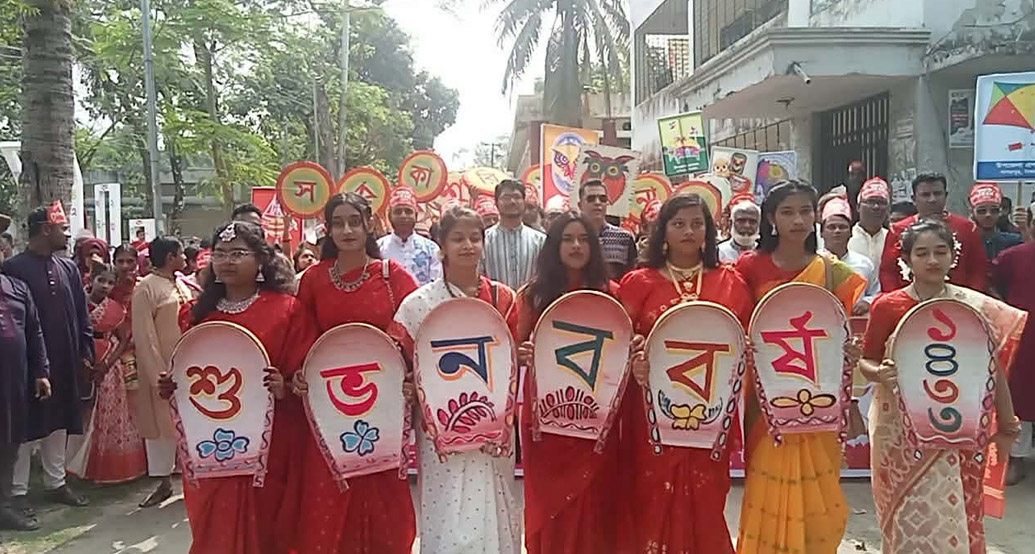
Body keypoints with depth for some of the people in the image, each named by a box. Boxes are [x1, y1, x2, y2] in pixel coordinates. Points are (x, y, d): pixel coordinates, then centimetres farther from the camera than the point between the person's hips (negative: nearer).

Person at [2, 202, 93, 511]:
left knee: (59, 425, 14)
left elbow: (81, 314, 12)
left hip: (65, 364, 6)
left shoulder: (68, 268, 9)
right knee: (27, 427, 3)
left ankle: (56, 483, 26)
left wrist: (85, 352, 7)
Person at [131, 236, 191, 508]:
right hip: (162, 368, -5)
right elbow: (144, 336, -13)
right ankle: (164, 481, 16)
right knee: (161, 423, 6)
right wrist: (159, 375, -15)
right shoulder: (146, 288, -11)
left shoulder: (182, 285, 8)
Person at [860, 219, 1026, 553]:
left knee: (956, 514, 5)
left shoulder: (975, 307, -1)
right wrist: (879, 373, -20)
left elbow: (993, 367, 4)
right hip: (901, 431, -1)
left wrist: (1007, 424, 6)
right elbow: (867, 361, 2)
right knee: (907, 514, 5)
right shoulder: (887, 306, -5)